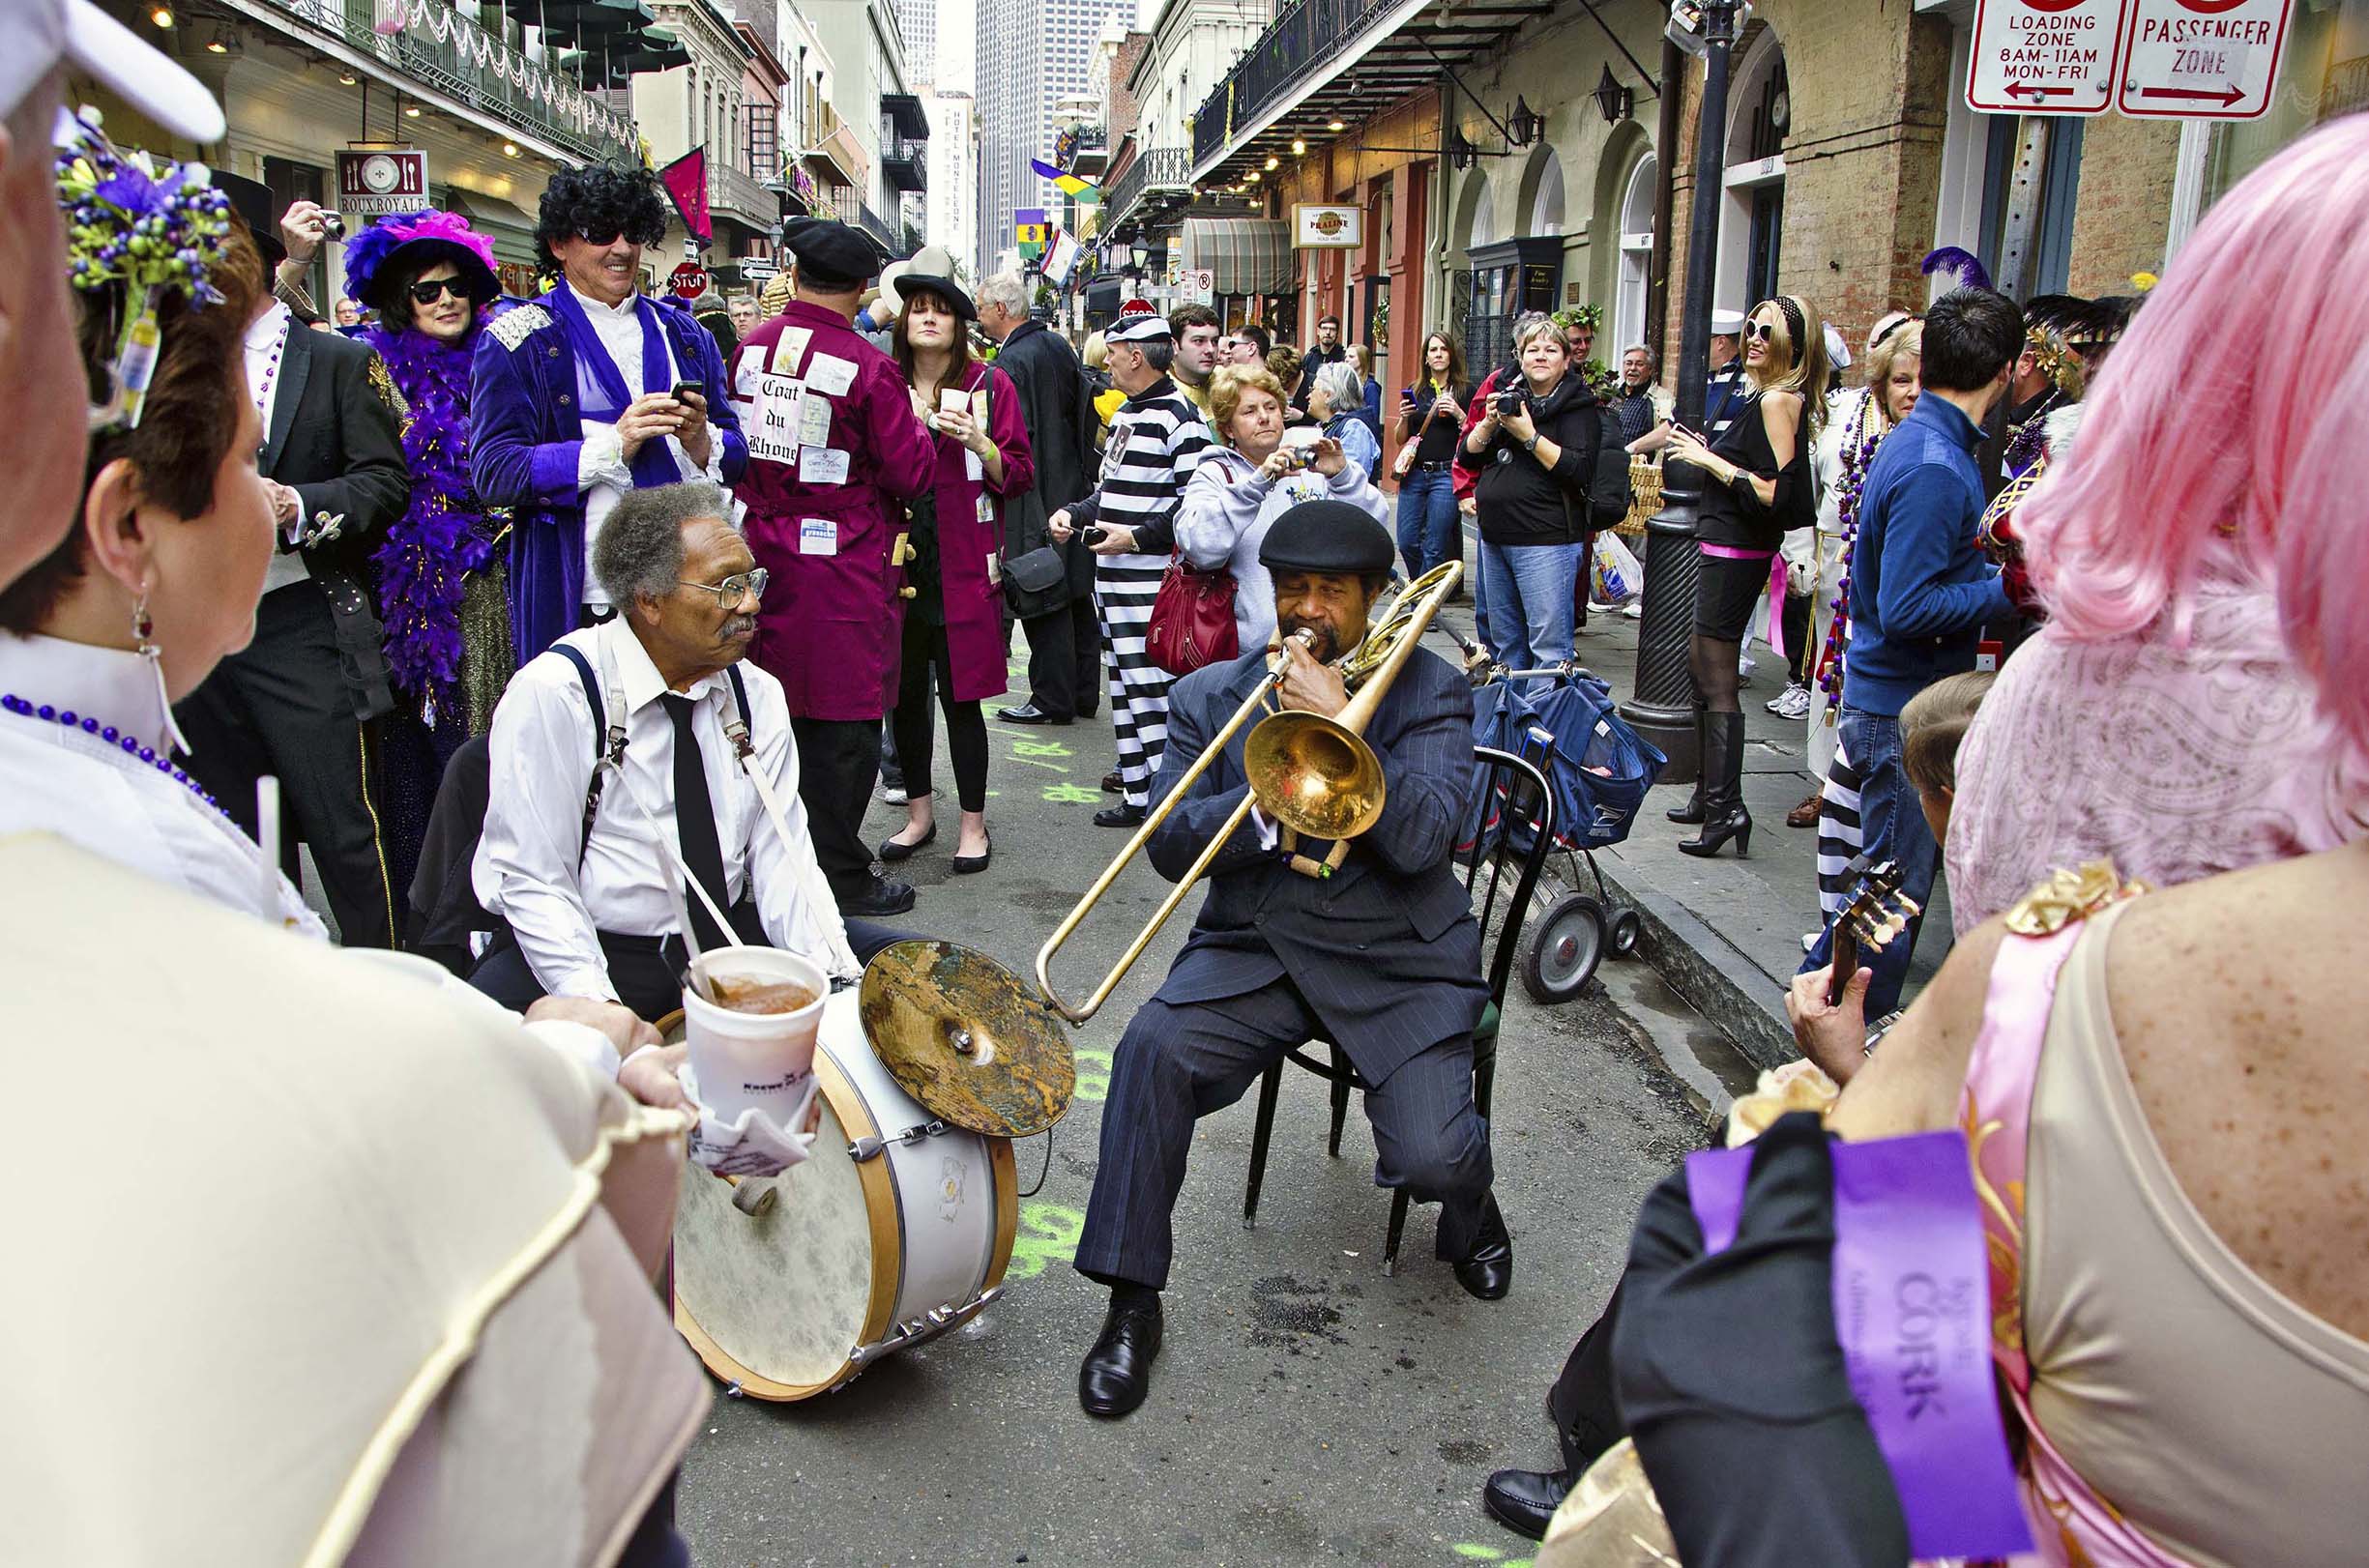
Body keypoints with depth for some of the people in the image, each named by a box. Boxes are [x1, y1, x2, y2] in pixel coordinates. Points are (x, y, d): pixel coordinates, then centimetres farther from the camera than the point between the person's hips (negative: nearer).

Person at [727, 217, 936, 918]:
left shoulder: (750, 349, 3)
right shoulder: (868, 366, -14)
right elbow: (910, 473, -11)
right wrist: (918, 428, 8)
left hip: (765, 556, 6)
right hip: (845, 567, -6)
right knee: (842, 724, 3)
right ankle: (839, 878, 11)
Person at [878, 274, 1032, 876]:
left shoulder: (989, 385, 2)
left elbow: (1019, 476, 0)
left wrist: (980, 444, -16)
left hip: (961, 565, -3)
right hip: (895, 558, 3)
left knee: (960, 696, -1)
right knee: (904, 692, 9)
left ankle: (974, 823, 12)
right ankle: (919, 814, 26)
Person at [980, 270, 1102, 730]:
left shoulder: (1009, 364, -18)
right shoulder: (1058, 345, 8)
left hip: (1033, 497, -8)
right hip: (1074, 488, 9)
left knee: (1044, 603, -2)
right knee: (1077, 594, 14)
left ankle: (1053, 700, 4)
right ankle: (1085, 692, 22)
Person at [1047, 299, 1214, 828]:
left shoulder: (1179, 416, -12)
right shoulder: (1126, 413, 18)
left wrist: (1138, 536, -20)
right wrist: (1075, 514, 11)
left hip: (1149, 581, -10)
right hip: (1110, 575, 10)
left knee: (1148, 689, -9)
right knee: (1123, 685, 13)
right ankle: (1137, 796, 22)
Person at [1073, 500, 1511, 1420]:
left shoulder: (1431, 691, 1)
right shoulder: (1211, 695, 8)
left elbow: (1422, 840, -14)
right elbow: (1170, 842, 0)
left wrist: (1334, 720, -19)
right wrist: (1269, 812, -17)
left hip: (1397, 959, -1)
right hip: (1253, 948, 2)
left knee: (1430, 1160, -19)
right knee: (1155, 1049, -27)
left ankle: (1469, 1206, 22)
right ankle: (1132, 1301, -10)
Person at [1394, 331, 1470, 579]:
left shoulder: (1465, 390, 2)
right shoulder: (1415, 391, 13)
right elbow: (1401, 440, 15)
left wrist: (1458, 414, -15)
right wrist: (1404, 417, -4)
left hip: (1447, 474, -4)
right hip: (1415, 473, 4)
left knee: (1434, 547, -4)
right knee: (1407, 541, 2)